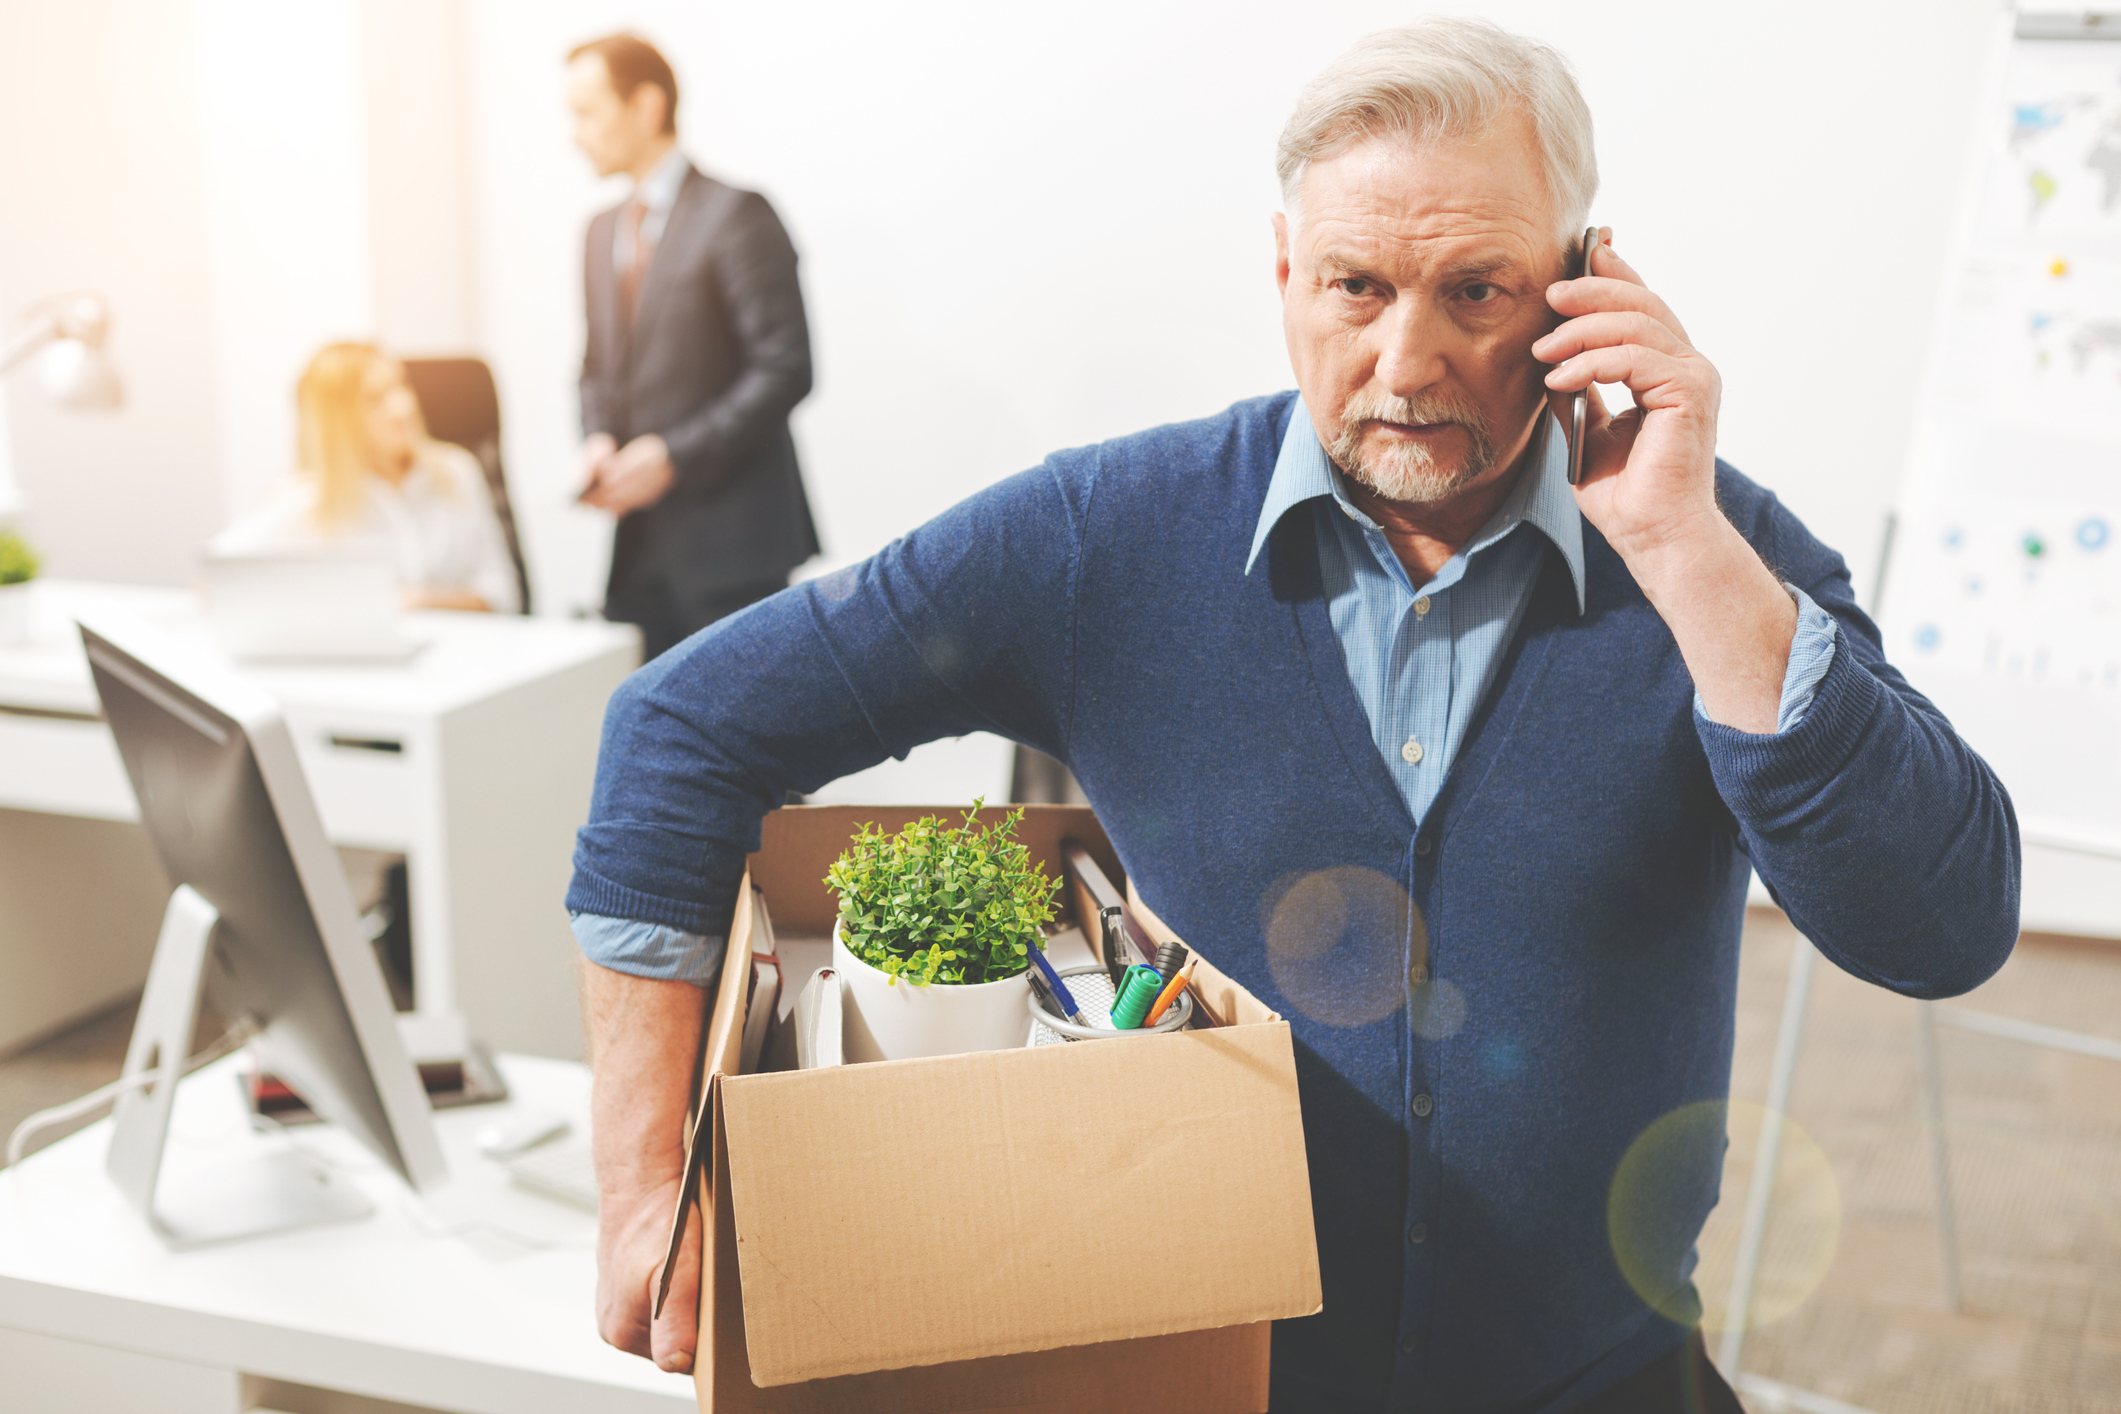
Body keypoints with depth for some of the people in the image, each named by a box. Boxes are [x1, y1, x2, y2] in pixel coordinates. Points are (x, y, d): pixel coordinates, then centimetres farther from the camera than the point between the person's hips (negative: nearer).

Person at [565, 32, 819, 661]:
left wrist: (673, 456, -16)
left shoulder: (734, 213, -7)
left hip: (728, 540, -7)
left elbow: (785, 368, -13)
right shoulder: (603, 230, 18)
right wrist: (597, 441, 2)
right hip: (637, 543, 7)